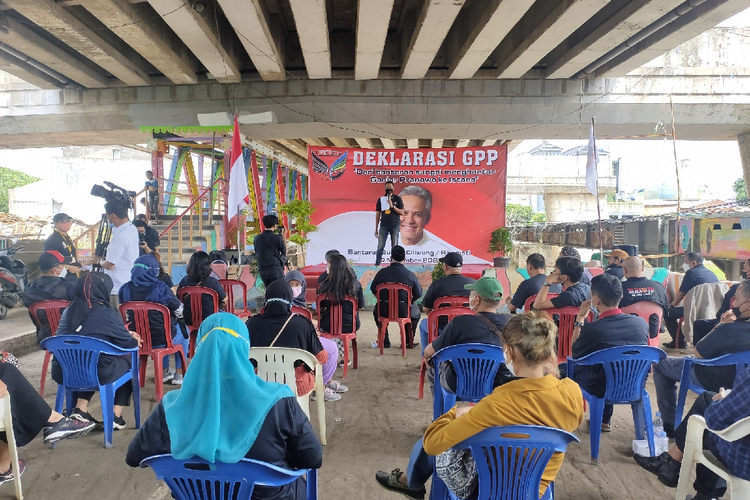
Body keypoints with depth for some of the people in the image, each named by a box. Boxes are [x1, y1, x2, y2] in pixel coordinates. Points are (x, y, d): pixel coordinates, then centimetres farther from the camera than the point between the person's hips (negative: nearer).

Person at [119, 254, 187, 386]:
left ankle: (164, 372, 42)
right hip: (163, 339, -5)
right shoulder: (161, 288, -21)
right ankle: (178, 374, 30)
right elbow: (179, 311, -7)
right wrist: (171, 295, 13)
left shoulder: (125, 289, -7)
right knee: (183, 332, 28)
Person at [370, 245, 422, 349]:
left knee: (376, 310, 37)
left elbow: (373, 289, 7)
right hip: (404, 312, 0)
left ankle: (385, 342, 39)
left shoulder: (382, 272, -7)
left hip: (384, 311, 1)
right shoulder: (411, 275, -10)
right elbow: (418, 295, -1)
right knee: (416, 313, 34)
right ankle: (408, 342, 33)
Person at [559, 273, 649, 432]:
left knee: (563, 367, 17)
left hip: (602, 390, -4)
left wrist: (580, 319, -5)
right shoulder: (642, 323, -15)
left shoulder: (590, 329, -28)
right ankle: (605, 419, 39)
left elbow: (574, 355, -5)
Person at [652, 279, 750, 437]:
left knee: (660, 365, 7)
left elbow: (698, 354, -19)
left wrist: (721, 325, -16)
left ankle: (669, 424, 17)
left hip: (715, 382, -8)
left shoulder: (729, 330, -35)